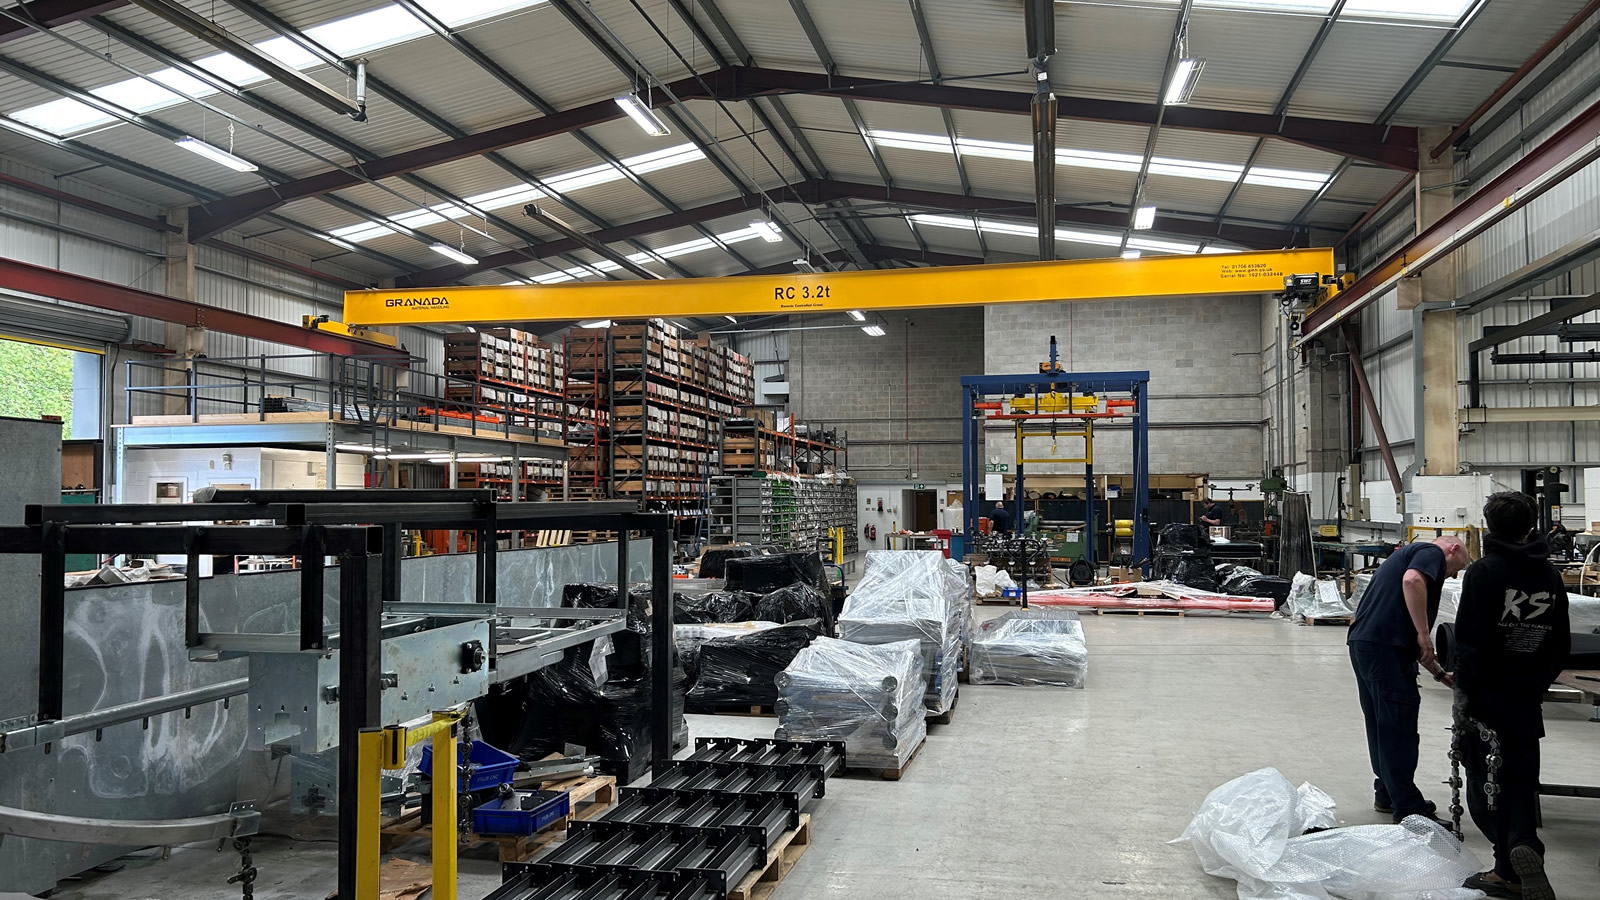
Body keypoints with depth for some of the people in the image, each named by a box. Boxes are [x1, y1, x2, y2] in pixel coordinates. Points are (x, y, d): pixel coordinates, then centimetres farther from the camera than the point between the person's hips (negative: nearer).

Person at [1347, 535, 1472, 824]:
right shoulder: (1432, 553, 3)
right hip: (1386, 646, -10)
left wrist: (1438, 672, 34)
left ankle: (1387, 794, 28)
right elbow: (1412, 581, -24)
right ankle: (1407, 807, 1)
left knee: (1382, 724, 18)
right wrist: (1424, 634, -19)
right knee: (1399, 728, -4)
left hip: (1362, 642, 10)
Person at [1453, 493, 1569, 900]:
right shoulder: (1550, 575, 5)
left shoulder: (1484, 572, -12)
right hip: (1527, 698, 5)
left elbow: (1471, 640, -16)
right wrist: (1537, 683, 19)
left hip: (1487, 694, -5)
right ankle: (1519, 854, 1)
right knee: (1521, 779, 12)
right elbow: (1562, 643, 11)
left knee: (1486, 779, 3)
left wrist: (1464, 690, -9)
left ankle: (1513, 865, -7)